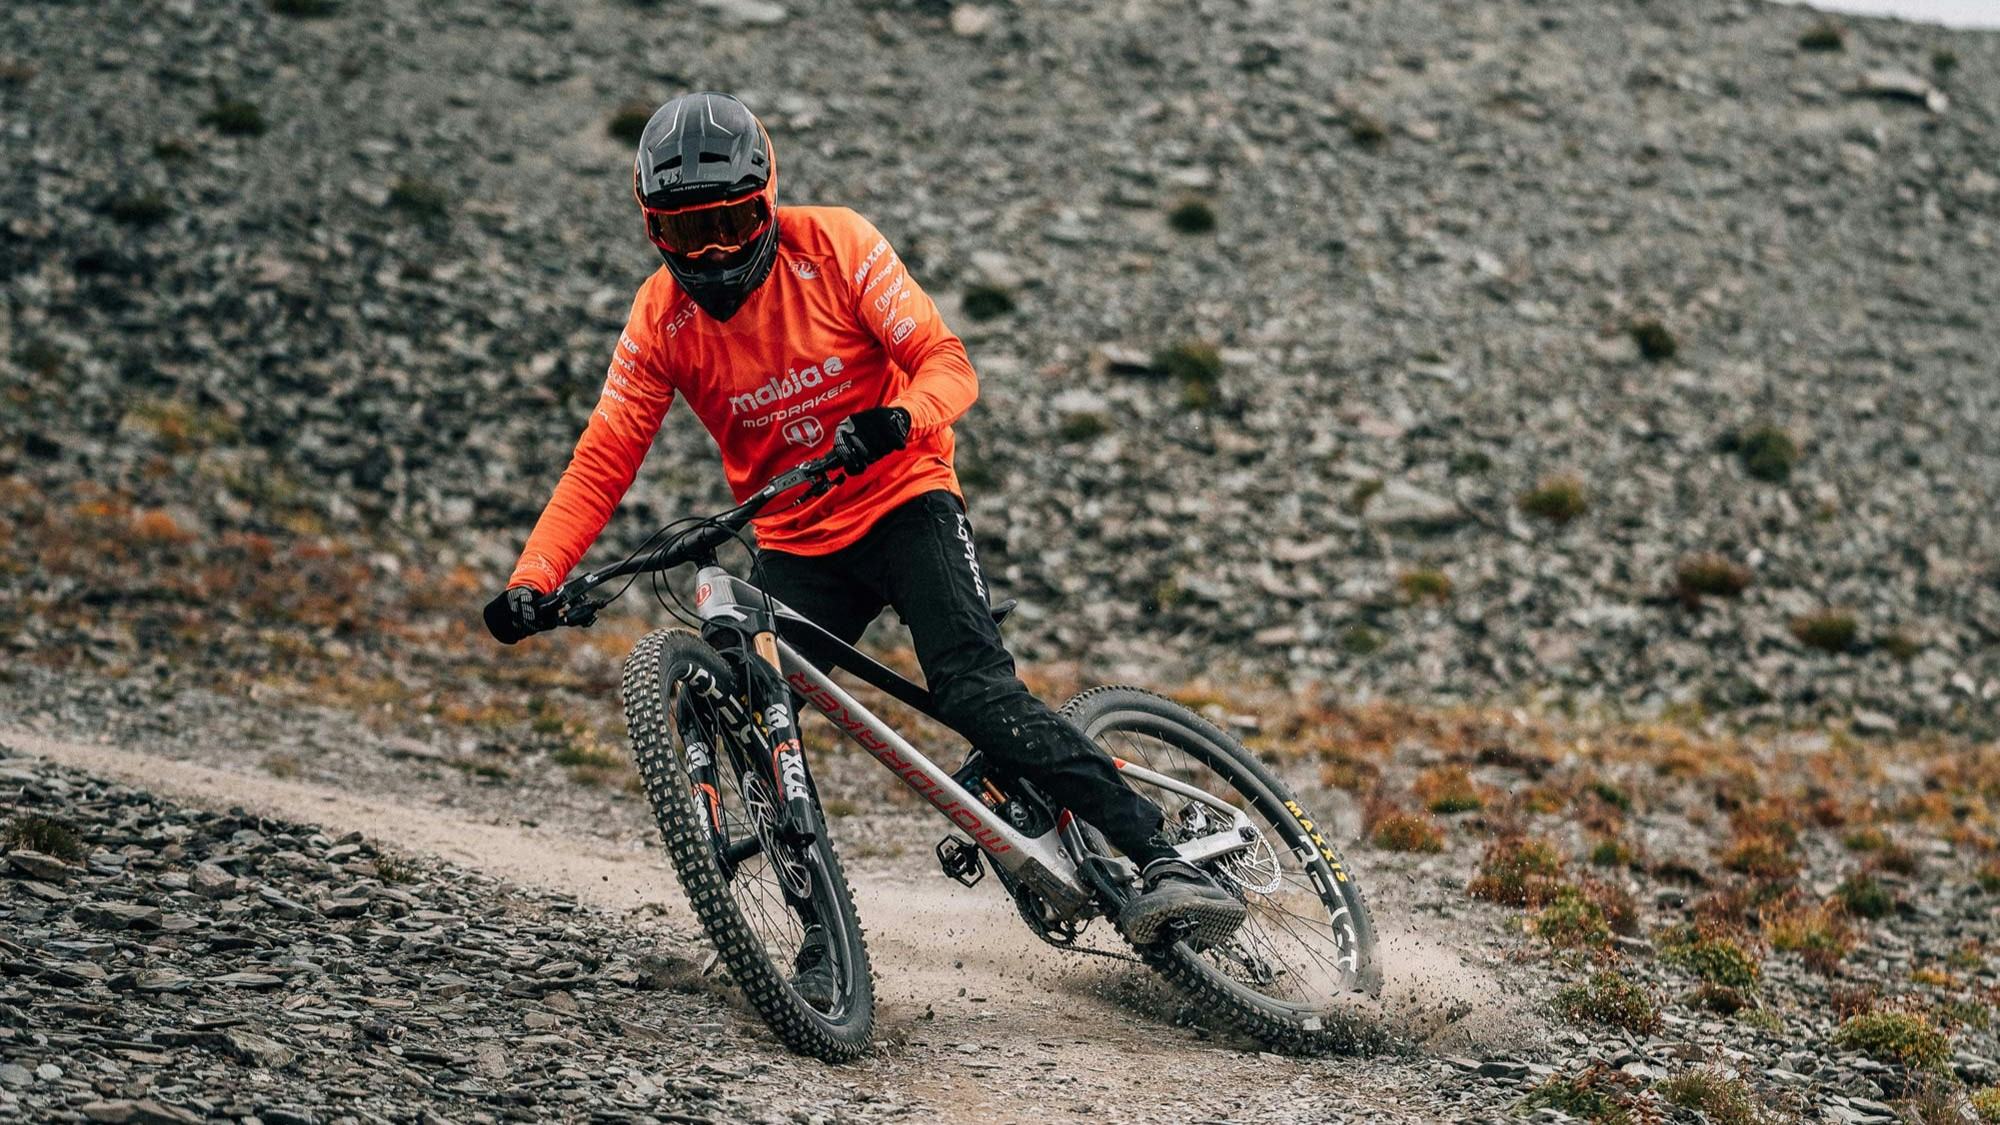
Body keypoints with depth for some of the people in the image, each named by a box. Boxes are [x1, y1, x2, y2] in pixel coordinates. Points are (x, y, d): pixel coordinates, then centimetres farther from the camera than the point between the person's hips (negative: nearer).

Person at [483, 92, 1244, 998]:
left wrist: (899, 417, -40)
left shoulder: (834, 245, -12)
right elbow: (602, 461, -7)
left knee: (977, 693, -23)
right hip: (793, 543, 4)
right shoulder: (662, 315, -6)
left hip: (901, 500, -4)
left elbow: (946, 361, -16)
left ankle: (1163, 861, -25)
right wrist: (531, 581, -21)